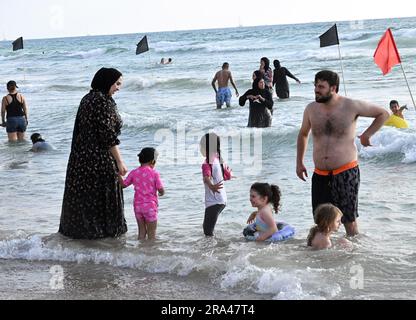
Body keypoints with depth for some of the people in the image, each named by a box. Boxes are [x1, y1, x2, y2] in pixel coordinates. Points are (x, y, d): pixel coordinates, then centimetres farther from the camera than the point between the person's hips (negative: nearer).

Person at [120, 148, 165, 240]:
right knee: (151, 233, 4)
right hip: (150, 206, -4)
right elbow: (160, 189, -9)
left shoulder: (134, 173, 2)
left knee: (141, 232, 15)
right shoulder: (154, 173, -8)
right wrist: (162, 193, 13)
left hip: (137, 206, 4)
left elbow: (124, 184, 9)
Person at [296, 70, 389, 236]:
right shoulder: (311, 109, 3)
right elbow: (303, 134, 21)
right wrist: (299, 163, 17)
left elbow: (383, 114, 5)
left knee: (349, 220, -1)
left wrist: (367, 134, -3)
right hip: (320, 174, 4)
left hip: (346, 172, -4)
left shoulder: (351, 106, -8)